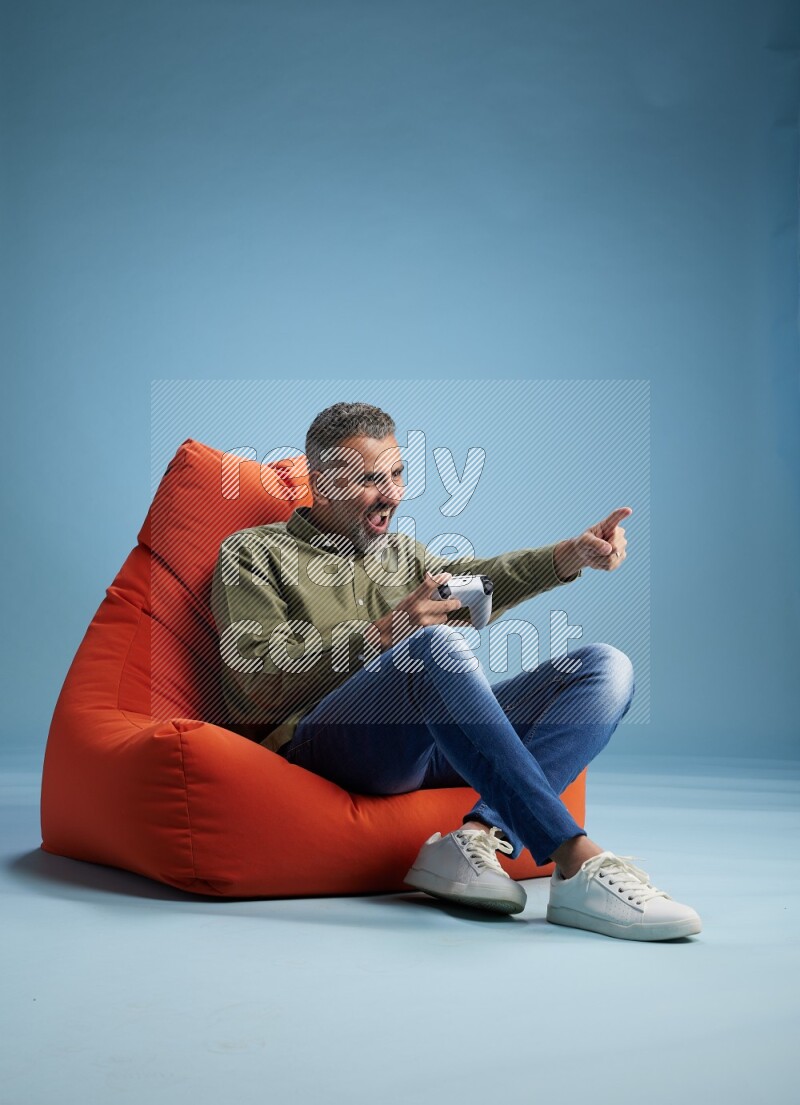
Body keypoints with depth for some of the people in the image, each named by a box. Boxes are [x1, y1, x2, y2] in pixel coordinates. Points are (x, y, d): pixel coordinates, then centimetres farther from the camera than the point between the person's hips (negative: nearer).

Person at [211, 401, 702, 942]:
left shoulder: (400, 553, 31)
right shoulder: (253, 553, 13)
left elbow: (479, 578, 10)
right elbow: (260, 680, -3)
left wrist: (574, 553, -9)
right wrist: (384, 635, -12)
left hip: (436, 742, 7)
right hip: (323, 740, -6)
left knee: (607, 667, -9)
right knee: (438, 645, -36)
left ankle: (478, 836, -32)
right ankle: (577, 862, -41)